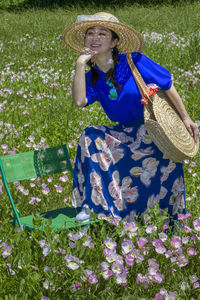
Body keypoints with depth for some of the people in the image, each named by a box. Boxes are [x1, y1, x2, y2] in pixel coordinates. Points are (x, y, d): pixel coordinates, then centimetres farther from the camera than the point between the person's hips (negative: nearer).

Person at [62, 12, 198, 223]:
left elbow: (167, 85, -6)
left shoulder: (134, 62, -14)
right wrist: (80, 64, -20)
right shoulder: (92, 77, -1)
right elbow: (80, 101, -21)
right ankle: (92, 205, -12)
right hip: (127, 133, 4)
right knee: (91, 137, -17)